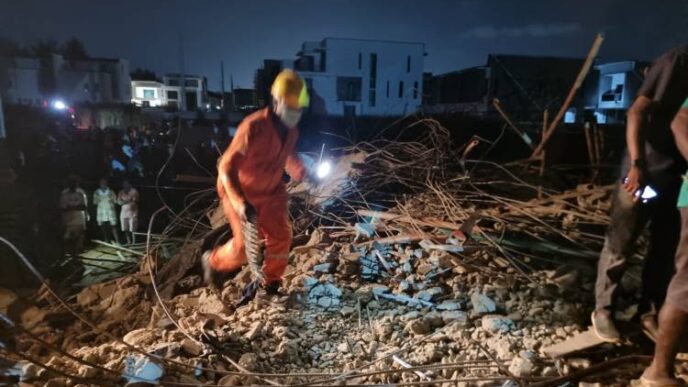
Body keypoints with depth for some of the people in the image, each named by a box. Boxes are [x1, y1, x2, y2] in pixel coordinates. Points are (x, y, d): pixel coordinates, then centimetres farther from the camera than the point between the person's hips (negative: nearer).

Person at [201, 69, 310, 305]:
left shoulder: (291, 131, -8)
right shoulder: (254, 127, -30)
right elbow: (226, 168, -29)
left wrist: (301, 173, 4)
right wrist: (240, 203, -37)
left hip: (271, 191, 6)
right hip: (240, 192, -6)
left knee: (281, 237, -1)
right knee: (245, 245, -4)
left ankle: (269, 288, 16)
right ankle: (213, 261, 28)